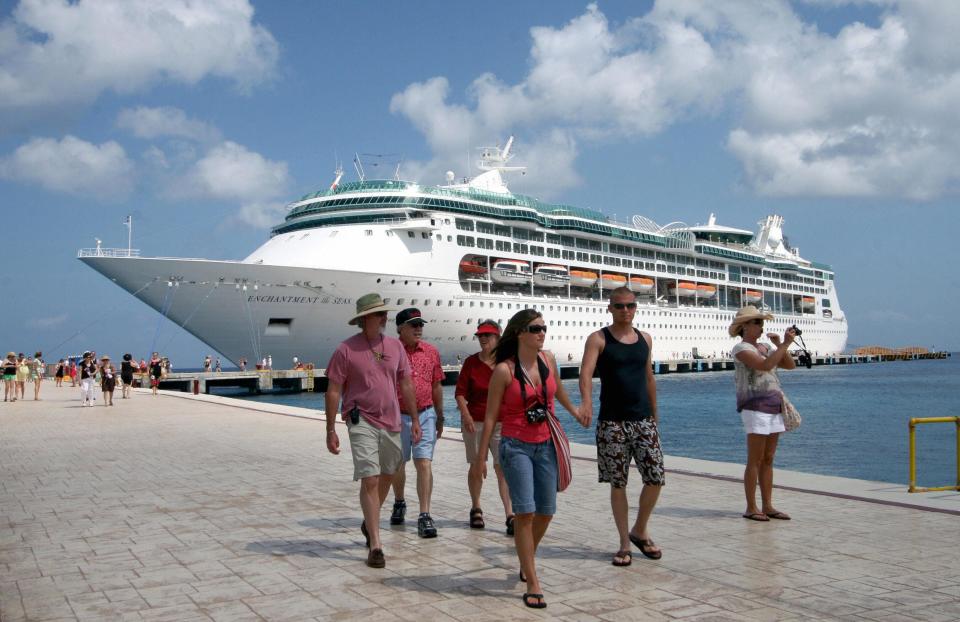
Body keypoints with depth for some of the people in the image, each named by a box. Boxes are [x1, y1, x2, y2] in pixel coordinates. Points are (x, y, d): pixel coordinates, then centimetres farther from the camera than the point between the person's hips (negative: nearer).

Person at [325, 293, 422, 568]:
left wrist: (415, 419, 11)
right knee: (370, 480, -10)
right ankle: (375, 545, -4)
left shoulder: (395, 346, 6)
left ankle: (369, 522, 42)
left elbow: (406, 385, 13)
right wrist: (331, 430, -8)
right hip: (362, 422, -5)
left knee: (387, 476, 17)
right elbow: (333, 391, -5)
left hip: (391, 422, 5)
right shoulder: (346, 349, -8)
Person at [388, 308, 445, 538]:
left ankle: (424, 516, -6)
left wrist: (440, 417, 16)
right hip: (398, 416, -1)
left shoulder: (431, 352, 5)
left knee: (424, 464, -7)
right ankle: (399, 503, 38)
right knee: (398, 464, 14)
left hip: (425, 415, 1)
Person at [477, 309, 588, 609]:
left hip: (546, 445, 5)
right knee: (525, 512, -11)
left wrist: (575, 411, 38)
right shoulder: (504, 370, -13)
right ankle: (533, 584, -3)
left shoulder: (548, 360, 1)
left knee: (546, 511, 10)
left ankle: (526, 560, 38)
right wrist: (481, 456, -7)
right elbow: (490, 416, -8)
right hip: (516, 447, -5)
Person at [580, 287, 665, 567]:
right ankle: (624, 543, 15)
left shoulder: (645, 339, 12)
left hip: (644, 420, 4)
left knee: (655, 479, -1)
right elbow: (586, 371, -19)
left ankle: (639, 531, 22)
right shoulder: (598, 339, -3)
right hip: (612, 422, -3)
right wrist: (586, 400, -37)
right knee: (617, 483, 2)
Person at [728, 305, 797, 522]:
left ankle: (767, 506, 12)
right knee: (755, 461, -5)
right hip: (755, 408, -8)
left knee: (768, 460, 8)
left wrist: (780, 345, 2)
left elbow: (790, 365, 14)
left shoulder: (764, 348, 16)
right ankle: (751, 508, -1)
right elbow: (765, 365, -22)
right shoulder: (741, 349, -7)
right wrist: (784, 345, -18)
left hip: (773, 408, 8)